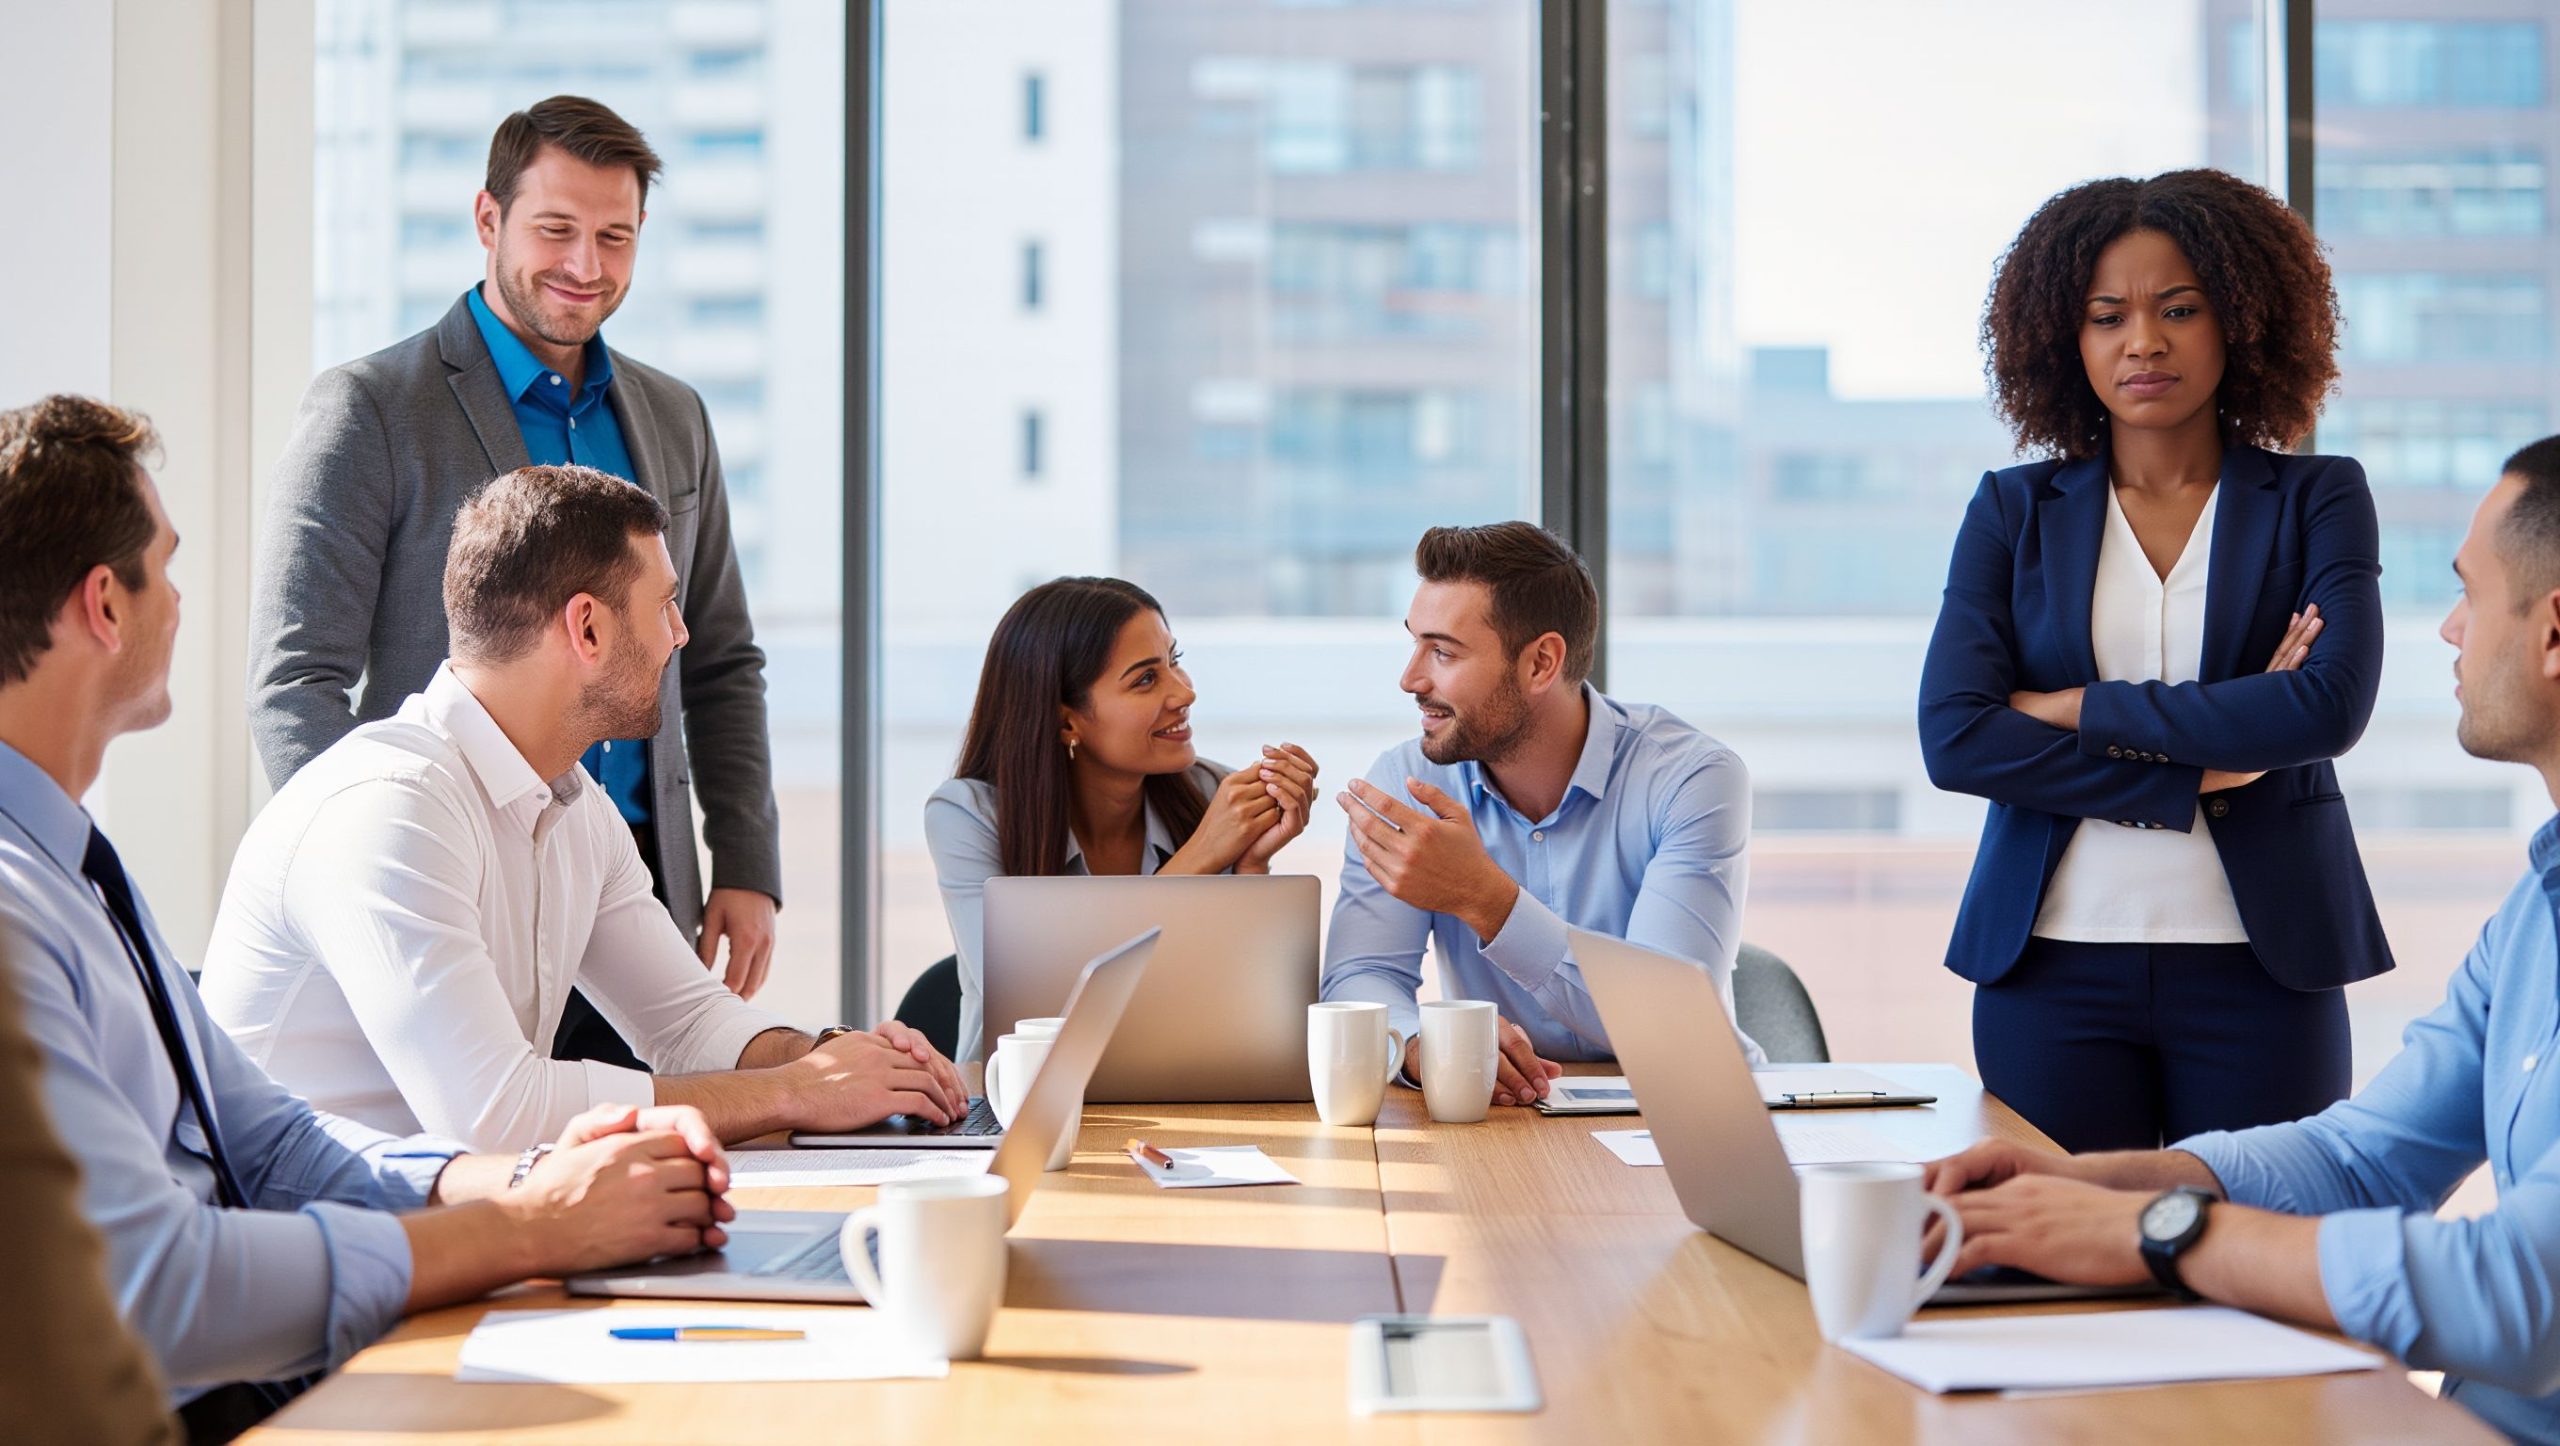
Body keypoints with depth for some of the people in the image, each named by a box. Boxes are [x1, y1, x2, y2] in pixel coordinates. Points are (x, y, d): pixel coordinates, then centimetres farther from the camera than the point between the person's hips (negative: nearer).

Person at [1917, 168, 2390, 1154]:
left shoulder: (2317, 500, 6)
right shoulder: (2013, 513, 8)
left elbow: (2333, 705, -11)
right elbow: (1954, 738, -5)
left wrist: (2079, 710, -10)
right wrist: (2200, 770, -10)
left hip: (2261, 968, 0)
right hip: (2055, 964, 1)